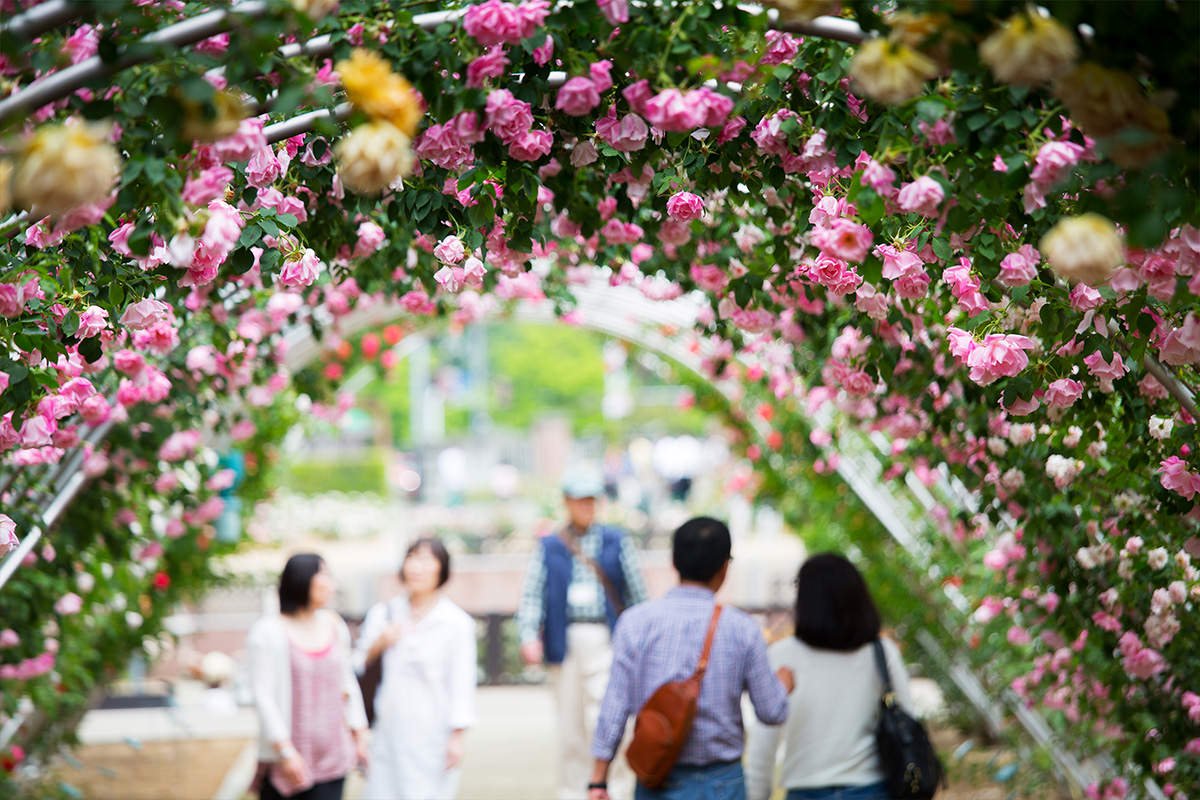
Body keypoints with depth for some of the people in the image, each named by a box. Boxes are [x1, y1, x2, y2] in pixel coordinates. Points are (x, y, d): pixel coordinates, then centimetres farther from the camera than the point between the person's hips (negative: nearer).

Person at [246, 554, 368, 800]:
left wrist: (359, 734, 16)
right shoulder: (268, 633, -7)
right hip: (289, 755, -4)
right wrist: (285, 751, -16)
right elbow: (263, 695, -11)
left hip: (331, 755, 4)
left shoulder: (334, 626, 9)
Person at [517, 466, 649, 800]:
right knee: (569, 725, 7)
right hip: (565, 643, 2)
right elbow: (532, 595, 0)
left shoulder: (617, 542, 7)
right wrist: (529, 637, -16)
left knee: (602, 716, -14)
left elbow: (636, 594, 8)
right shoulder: (549, 547, 9)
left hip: (605, 640, -1)